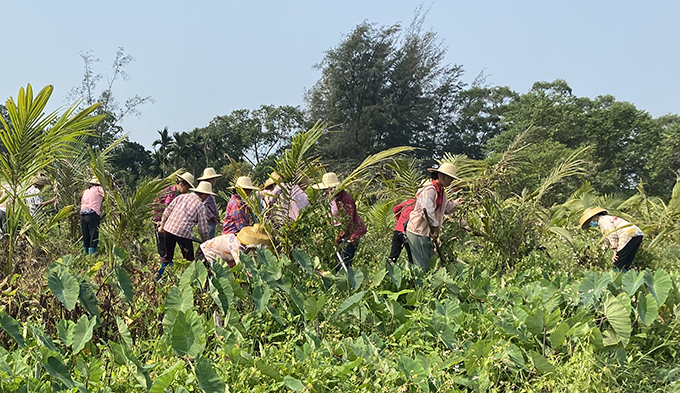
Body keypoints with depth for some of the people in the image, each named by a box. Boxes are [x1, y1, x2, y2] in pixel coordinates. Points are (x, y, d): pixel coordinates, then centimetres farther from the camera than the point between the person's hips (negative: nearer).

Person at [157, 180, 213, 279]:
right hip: (184, 233, -5)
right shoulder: (201, 206, -2)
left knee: (167, 256, 20)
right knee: (189, 259, 11)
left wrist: (162, 225, 22)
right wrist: (204, 242, 13)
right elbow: (202, 229, -1)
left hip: (169, 229, 5)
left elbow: (167, 211, 12)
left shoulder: (181, 197, 11)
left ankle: (159, 275, 24)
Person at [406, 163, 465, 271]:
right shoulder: (429, 189, -19)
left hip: (426, 233, 10)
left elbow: (446, 208, 26)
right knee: (421, 265, -9)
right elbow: (427, 211, -27)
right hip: (417, 232, -10)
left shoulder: (442, 191, 13)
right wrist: (435, 227, -18)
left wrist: (456, 203, 8)